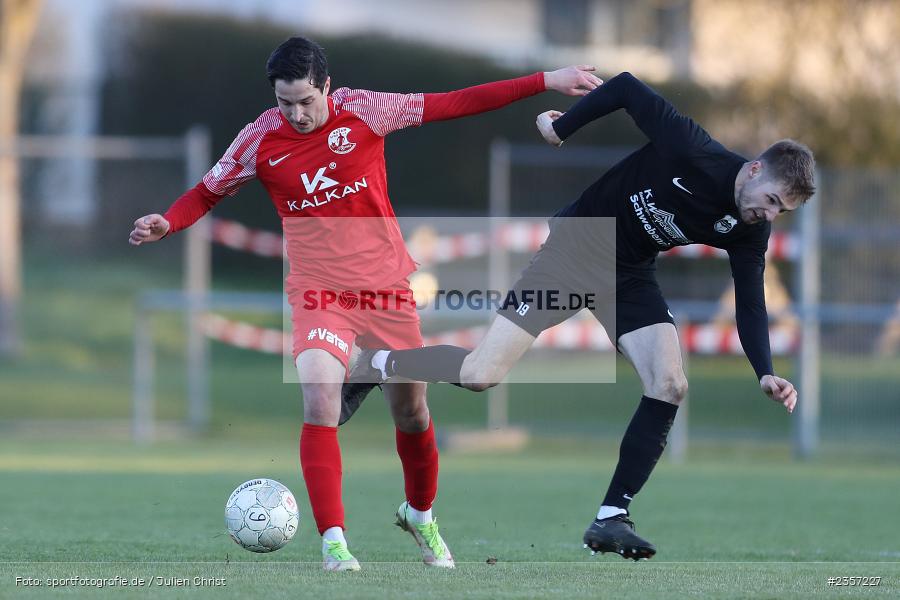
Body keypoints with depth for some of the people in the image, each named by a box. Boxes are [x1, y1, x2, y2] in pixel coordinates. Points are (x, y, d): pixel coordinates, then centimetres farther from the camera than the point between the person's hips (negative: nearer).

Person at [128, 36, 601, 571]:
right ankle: (334, 542, -19)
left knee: (411, 411, 11)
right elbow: (209, 192, 8)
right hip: (318, 289, -1)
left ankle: (421, 516, 39)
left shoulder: (364, 111, -8)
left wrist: (545, 82, -8)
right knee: (320, 399, -24)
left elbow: (456, 104, -6)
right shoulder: (261, 140, -6)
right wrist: (166, 223, -12)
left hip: (385, 283, 1)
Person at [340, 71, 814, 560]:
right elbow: (627, 88, -18)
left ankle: (611, 518, -5)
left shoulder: (749, 231, -9)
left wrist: (765, 374, -21)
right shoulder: (691, 152, -26)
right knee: (480, 374, -12)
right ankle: (371, 367, 13)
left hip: (631, 279, 5)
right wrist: (561, 128, -9)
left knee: (669, 387, -15)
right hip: (574, 249, -5)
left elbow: (749, 305, -6)